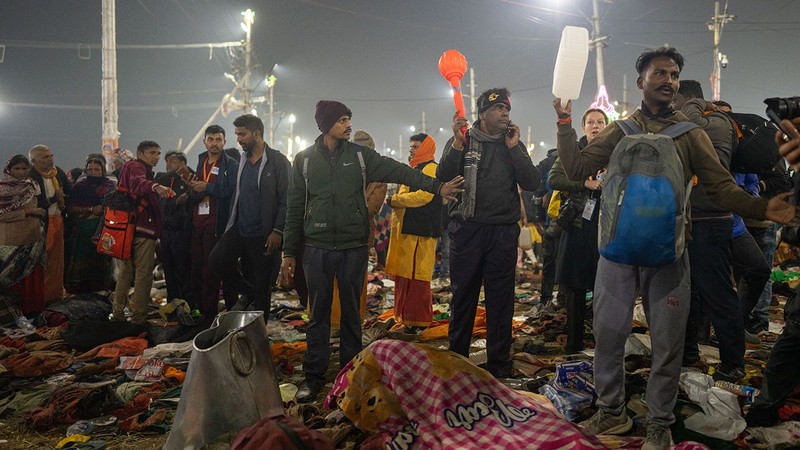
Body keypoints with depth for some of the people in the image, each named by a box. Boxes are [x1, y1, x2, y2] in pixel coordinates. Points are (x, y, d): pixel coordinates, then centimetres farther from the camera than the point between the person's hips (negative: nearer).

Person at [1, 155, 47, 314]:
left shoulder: (31, 185, 12)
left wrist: (41, 212, 7)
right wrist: (27, 212, -17)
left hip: (33, 237, 6)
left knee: (34, 275, 6)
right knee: (15, 277, 0)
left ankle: (33, 307, 16)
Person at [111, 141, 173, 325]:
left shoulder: (130, 167, 24)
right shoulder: (137, 167, -8)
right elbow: (137, 183, -32)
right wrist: (155, 187, -51)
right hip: (143, 227, -10)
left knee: (125, 271, 18)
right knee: (143, 274, -6)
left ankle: (118, 312, 24)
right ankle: (138, 317, -5)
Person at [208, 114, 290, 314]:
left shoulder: (277, 161, -9)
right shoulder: (243, 160, 13)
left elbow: (286, 200, -13)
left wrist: (277, 231, -19)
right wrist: (230, 225, 13)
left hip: (264, 234, -6)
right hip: (240, 228, 6)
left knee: (261, 283, 1)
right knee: (216, 258, -12)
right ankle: (248, 294, 10)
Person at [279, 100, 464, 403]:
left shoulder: (360, 155, 5)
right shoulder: (304, 160, 4)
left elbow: (397, 171, -1)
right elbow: (295, 208, 5)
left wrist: (436, 186, -11)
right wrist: (290, 253, 4)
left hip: (353, 247, 1)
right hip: (317, 249, 0)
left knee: (351, 312, 9)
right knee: (318, 313, 5)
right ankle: (314, 376, 16)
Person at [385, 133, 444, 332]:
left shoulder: (430, 168, -6)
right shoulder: (413, 169, 25)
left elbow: (423, 195, -19)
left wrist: (395, 199, -9)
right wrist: (395, 201, 7)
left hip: (419, 232, -9)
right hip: (406, 229, 9)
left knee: (416, 277, -8)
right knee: (404, 276, 9)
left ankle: (419, 321, -3)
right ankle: (406, 316, 16)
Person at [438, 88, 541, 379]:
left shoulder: (514, 145, 11)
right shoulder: (462, 141, 6)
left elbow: (532, 183, -1)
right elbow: (443, 178, -7)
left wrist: (514, 147, -6)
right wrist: (458, 143, -16)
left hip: (503, 232, 2)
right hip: (467, 230, -1)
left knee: (501, 299, 6)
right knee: (463, 297, 5)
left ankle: (499, 362, 17)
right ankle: (456, 358, 18)